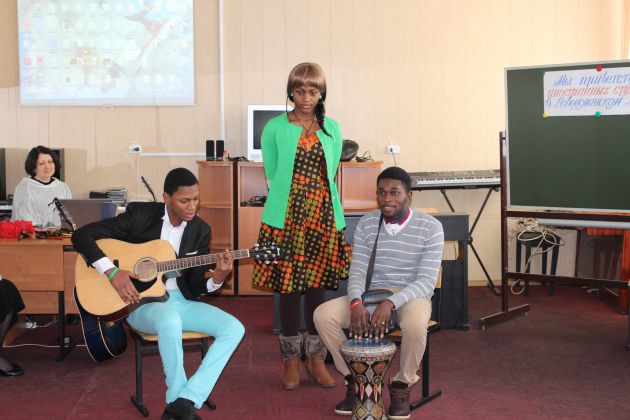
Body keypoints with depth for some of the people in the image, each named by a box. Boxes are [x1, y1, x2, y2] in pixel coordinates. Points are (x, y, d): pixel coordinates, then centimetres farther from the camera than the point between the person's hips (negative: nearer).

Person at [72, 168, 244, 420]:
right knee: (170, 319, -40)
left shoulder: (200, 230, 2)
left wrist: (218, 277, -17)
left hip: (180, 301, 5)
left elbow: (194, 288, 5)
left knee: (234, 328, -17)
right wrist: (112, 272, -22)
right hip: (141, 300, -5)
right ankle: (179, 400, -20)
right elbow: (82, 235, -10)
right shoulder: (139, 214, -9)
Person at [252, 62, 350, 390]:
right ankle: (291, 359, 16)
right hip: (287, 217, -2)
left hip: (323, 216, 2)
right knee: (289, 288, 2)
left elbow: (330, 175, 13)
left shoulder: (332, 129, 8)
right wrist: (295, 203, 3)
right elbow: (272, 176, 4)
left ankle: (316, 357, 20)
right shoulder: (275, 128, 0)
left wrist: (316, 206, 9)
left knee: (318, 286, 6)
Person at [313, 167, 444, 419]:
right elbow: (357, 272, -3)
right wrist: (356, 303, -25)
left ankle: (402, 385, -9)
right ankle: (355, 379, -1)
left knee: (415, 324, -39)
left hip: (411, 296, -3)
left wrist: (391, 303, -33)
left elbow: (427, 281, -17)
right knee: (323, 314, -21)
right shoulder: (366, 224, 1)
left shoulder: (430, 227, -11)